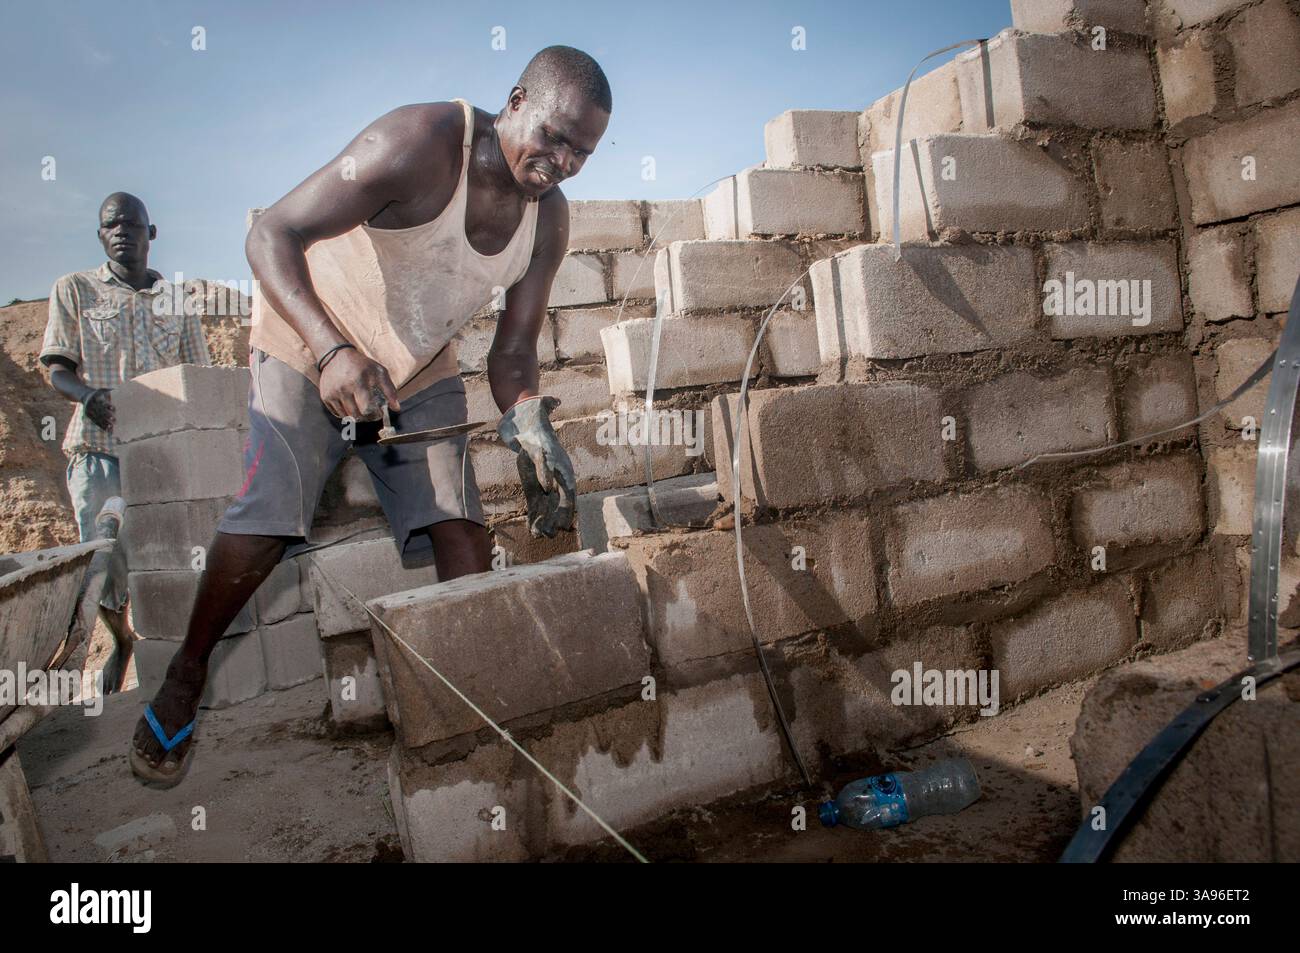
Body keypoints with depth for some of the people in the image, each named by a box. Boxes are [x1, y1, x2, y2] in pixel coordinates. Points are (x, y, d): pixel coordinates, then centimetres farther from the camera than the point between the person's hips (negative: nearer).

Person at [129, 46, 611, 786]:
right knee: (265, 519, -17)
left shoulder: (548, 218, -8)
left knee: (460, 526, -11)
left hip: (421, 372, 5)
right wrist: (333, 350, -42)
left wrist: (529, 426, -26)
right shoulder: (421, 143, -26)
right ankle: (188, 670, 10)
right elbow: (273, 235, -27)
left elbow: (514, 350, -5)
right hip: (310, 347, -4)